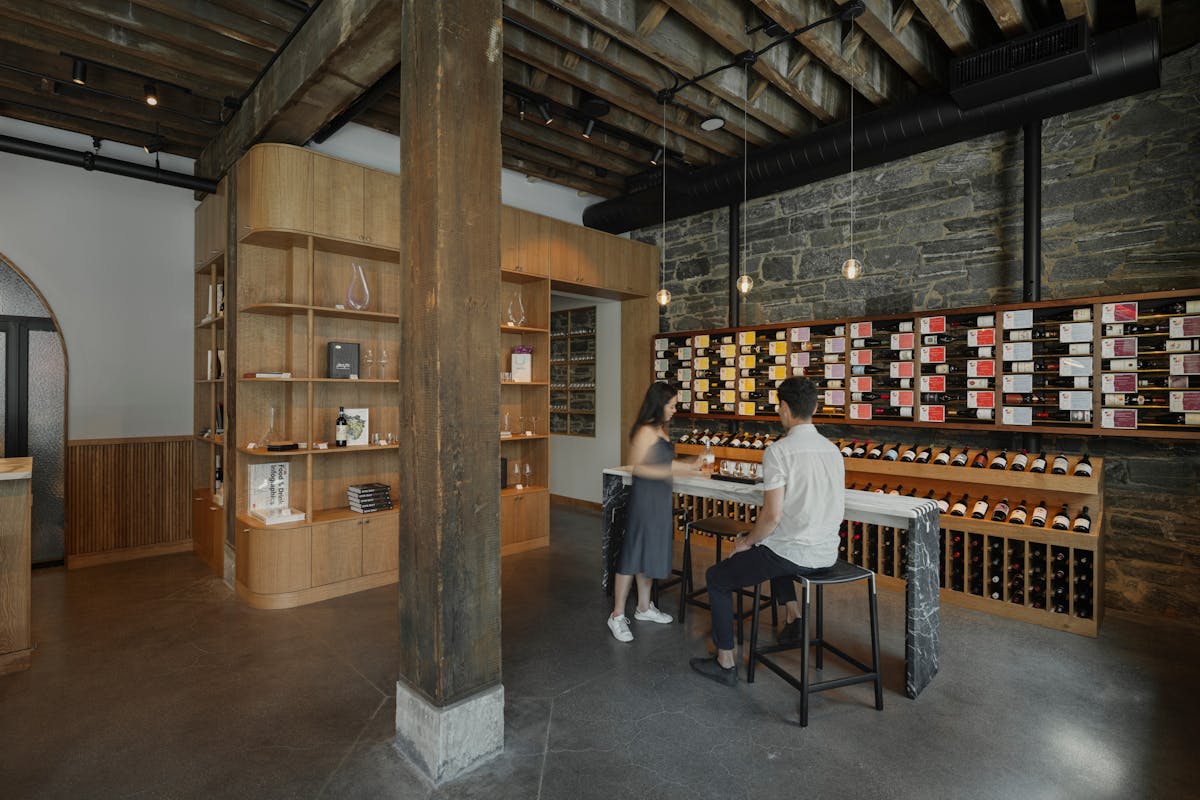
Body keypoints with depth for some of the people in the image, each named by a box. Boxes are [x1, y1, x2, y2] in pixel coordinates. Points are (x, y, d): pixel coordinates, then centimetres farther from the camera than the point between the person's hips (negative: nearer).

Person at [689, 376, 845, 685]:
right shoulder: (833, 450, 4)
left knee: (717, 578, 11)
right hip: (827, 553, 8)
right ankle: (794, 618, 33)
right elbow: (837, 510, 12)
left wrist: (747, 541, -3)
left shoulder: (778, 451, -19)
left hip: (792, 553, -7)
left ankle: (725, 663, 16)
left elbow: (772, 515, -22)